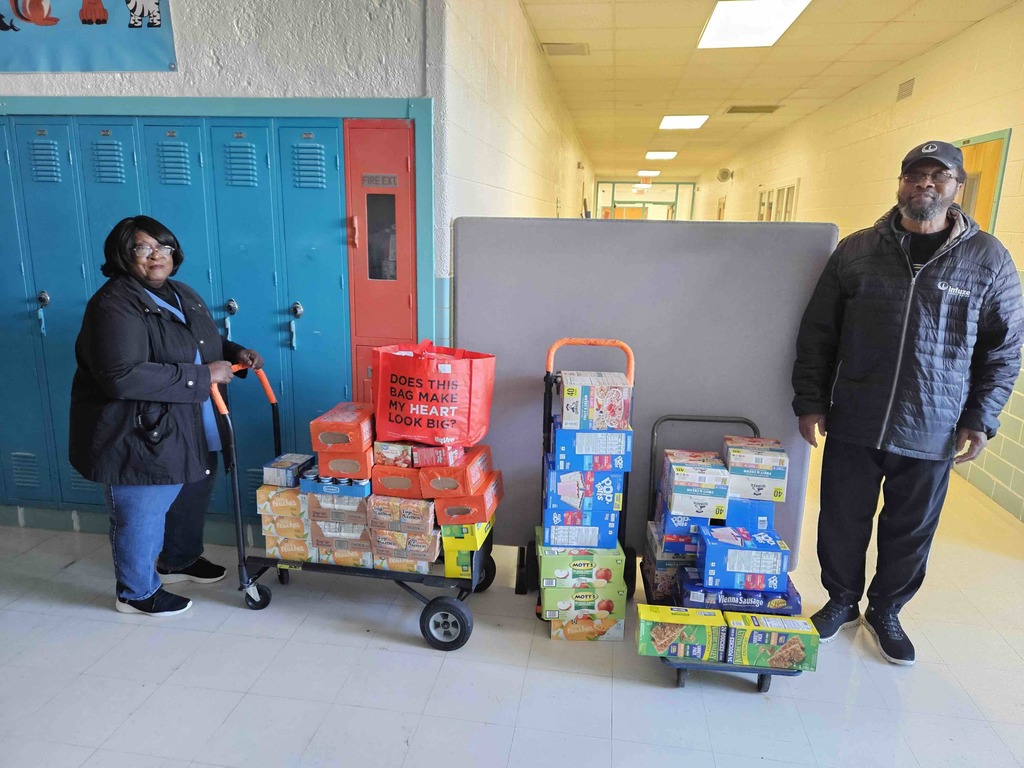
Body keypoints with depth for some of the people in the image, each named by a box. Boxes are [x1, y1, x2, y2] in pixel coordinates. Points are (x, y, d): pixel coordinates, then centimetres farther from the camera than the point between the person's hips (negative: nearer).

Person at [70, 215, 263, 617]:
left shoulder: (183, 296, 8)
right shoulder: (114, 305, -20)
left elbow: (204, 346, 22)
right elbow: (123, 377, -31)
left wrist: (235, 353, -1)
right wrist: (202, 376, -28)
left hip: (192, 430, 9)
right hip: (138, 437, -9)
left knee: (191, 499, 24)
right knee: (141, 516, 7)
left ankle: (179, 560, 49)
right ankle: (137, 592, 29)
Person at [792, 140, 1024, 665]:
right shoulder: (856, 251, 0)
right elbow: (817, 333, 3)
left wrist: (980, 420, -1)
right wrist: (810, 401, 0)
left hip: (932, 434, 0)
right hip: (852, 424, 0)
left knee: (910, 532, 14)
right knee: (842, 522, 11)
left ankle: (885, 611, 37)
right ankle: (841, 601, 34)